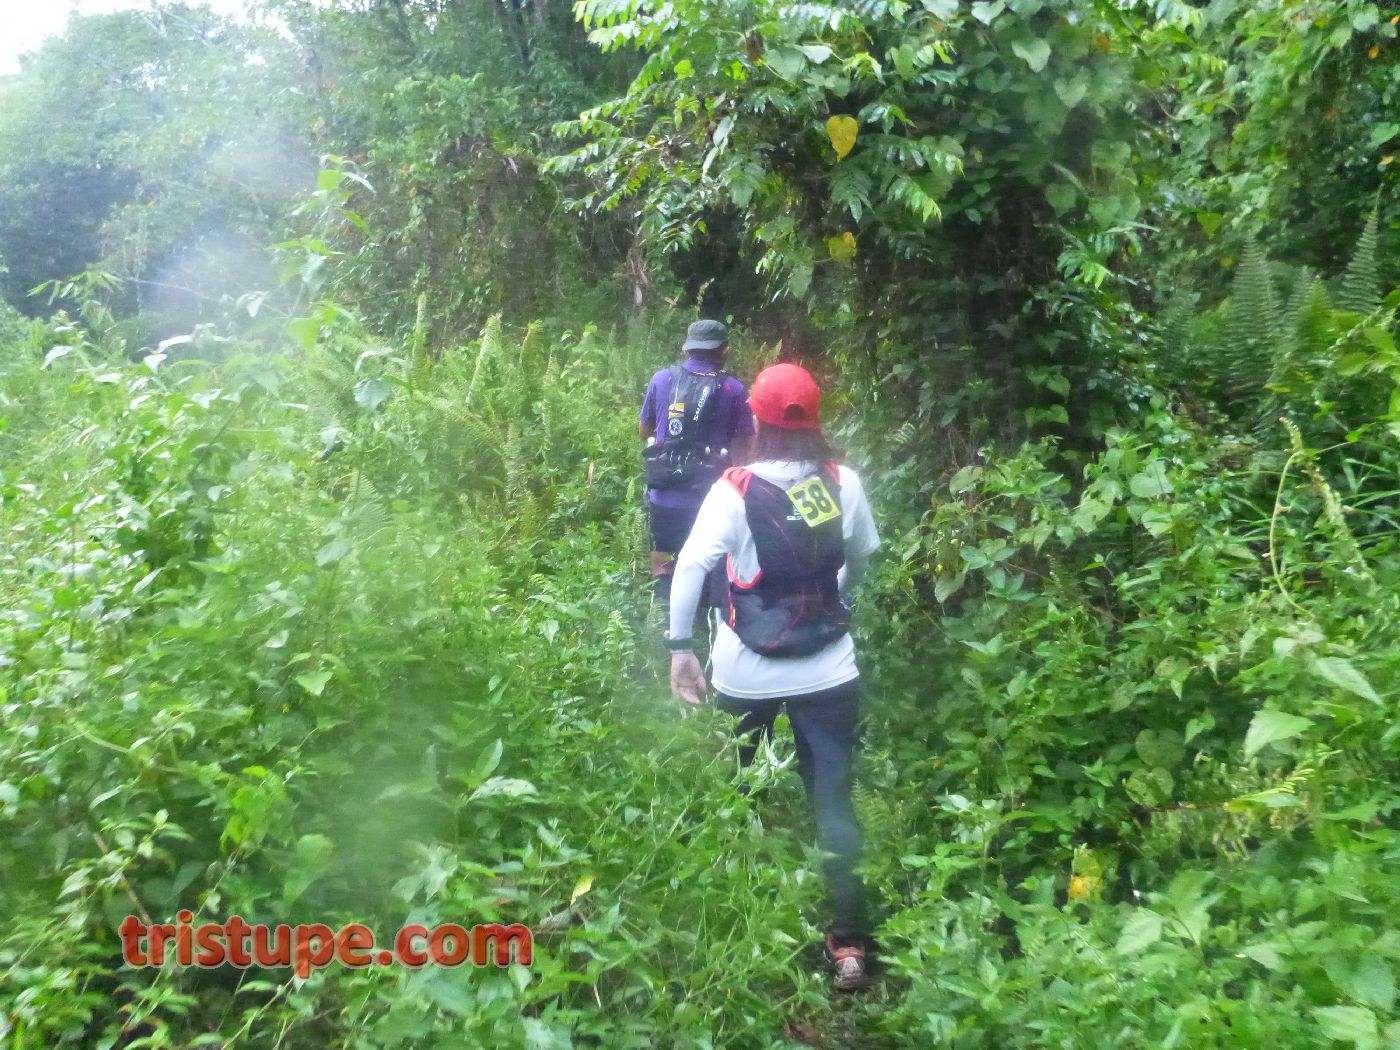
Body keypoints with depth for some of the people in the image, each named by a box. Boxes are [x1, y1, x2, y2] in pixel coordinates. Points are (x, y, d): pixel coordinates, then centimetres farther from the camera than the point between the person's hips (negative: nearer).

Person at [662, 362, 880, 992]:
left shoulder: (734, 490, -14)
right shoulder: (843, 483, -4)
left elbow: (691, 567, -20)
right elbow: (863, 557, 9)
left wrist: (679, 646, -13)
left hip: (746, 673, -1)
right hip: (828, 670, 1)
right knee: (833, 801, 9)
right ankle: (849, 942, 8)